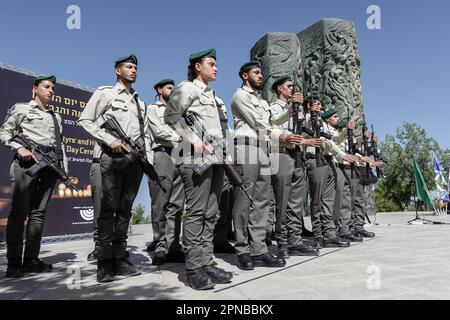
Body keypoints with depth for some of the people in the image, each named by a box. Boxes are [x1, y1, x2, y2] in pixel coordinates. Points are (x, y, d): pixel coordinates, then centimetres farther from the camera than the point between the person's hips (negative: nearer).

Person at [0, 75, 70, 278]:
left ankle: (31, 260, 5)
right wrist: (19, 148, -12)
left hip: (50, 164, 5)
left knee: (39, 212, 2)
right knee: (19, 211, -5)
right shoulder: (21, 108, 12)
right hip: (27, 160, -4)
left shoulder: (56, 117, 25)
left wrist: (64, 168, 11)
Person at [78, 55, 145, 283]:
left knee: (125, 210, 6)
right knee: (108, 210, -5)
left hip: (135, 159, 5)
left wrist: (148, 157, 8)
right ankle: (104, 263, 1)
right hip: (111, 157, -5)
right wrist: (110, 140, -11)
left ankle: (119, 259, 12)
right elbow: (85, 120, 1)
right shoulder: (105, 93, 10)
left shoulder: (140, 103, 25)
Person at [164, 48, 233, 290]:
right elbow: (171, 116, -9)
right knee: (196, 212, -10)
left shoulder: (211, 94, 27)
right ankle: (193, 269, -4)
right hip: (197, 155, -8)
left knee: (211, 213, 5)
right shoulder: (187, 88, 4)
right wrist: (193, 139, -16)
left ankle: (206, 263, 11)